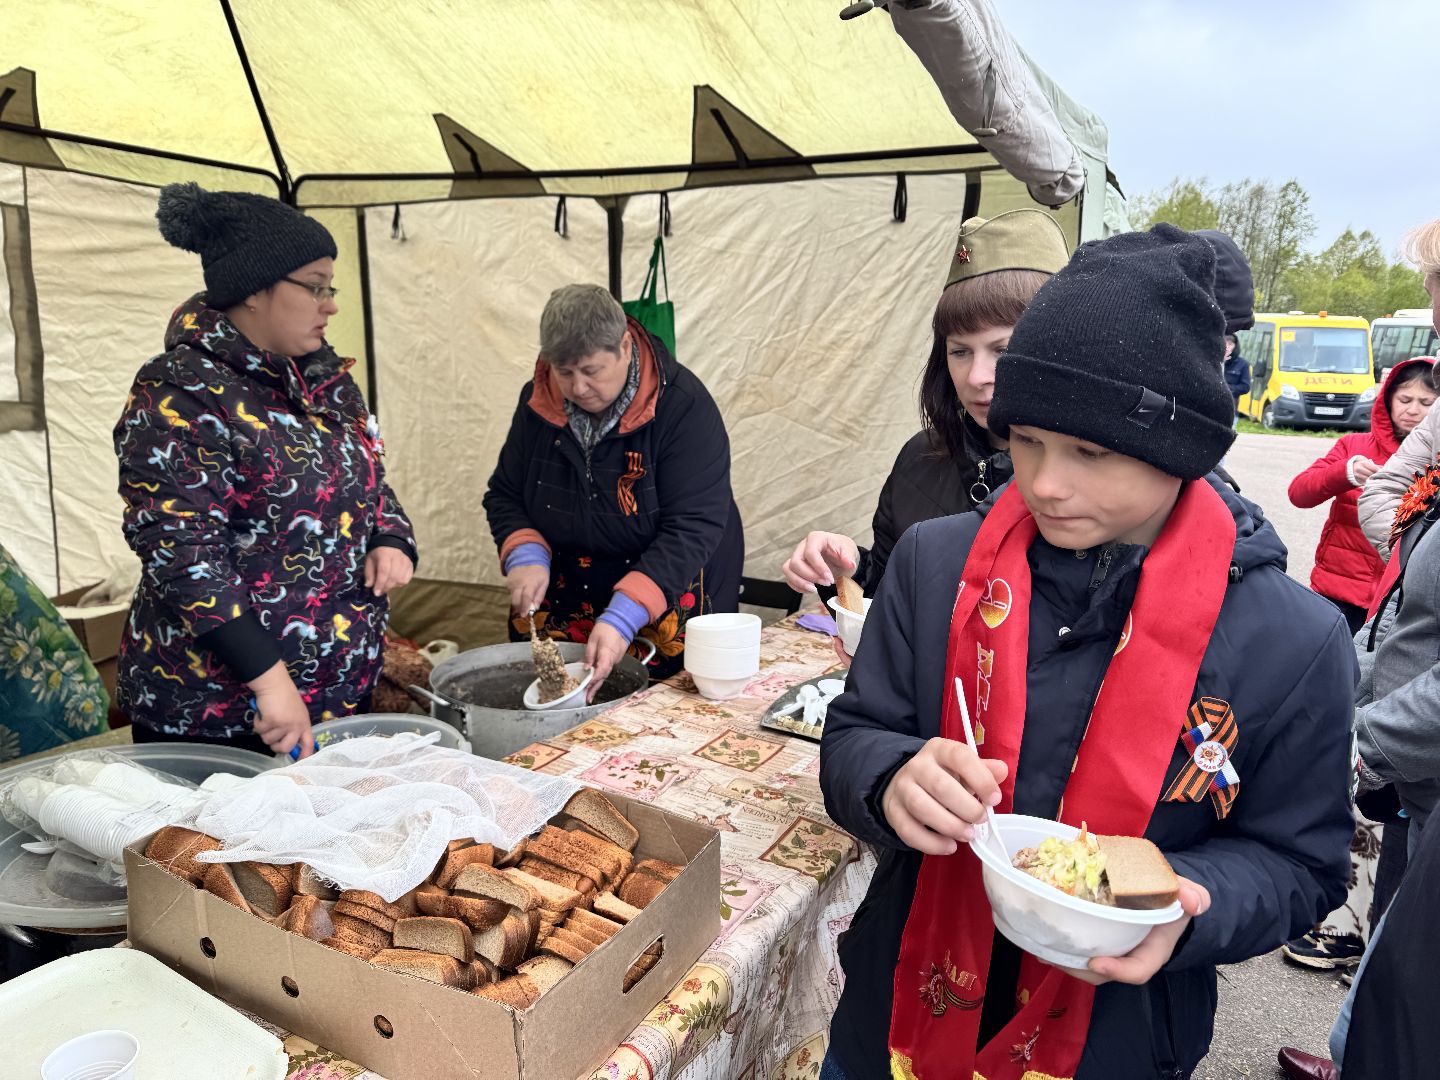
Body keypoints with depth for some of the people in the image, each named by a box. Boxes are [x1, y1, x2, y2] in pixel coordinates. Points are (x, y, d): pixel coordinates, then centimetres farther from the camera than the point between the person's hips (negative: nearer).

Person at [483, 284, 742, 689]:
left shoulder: (683, 406, -20)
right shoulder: (538, 403, -4)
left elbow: (691, 529, -25)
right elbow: (504, 496, 5)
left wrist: (624, 618, -34)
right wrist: (525, 557, -16)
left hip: (666, 624, -4)